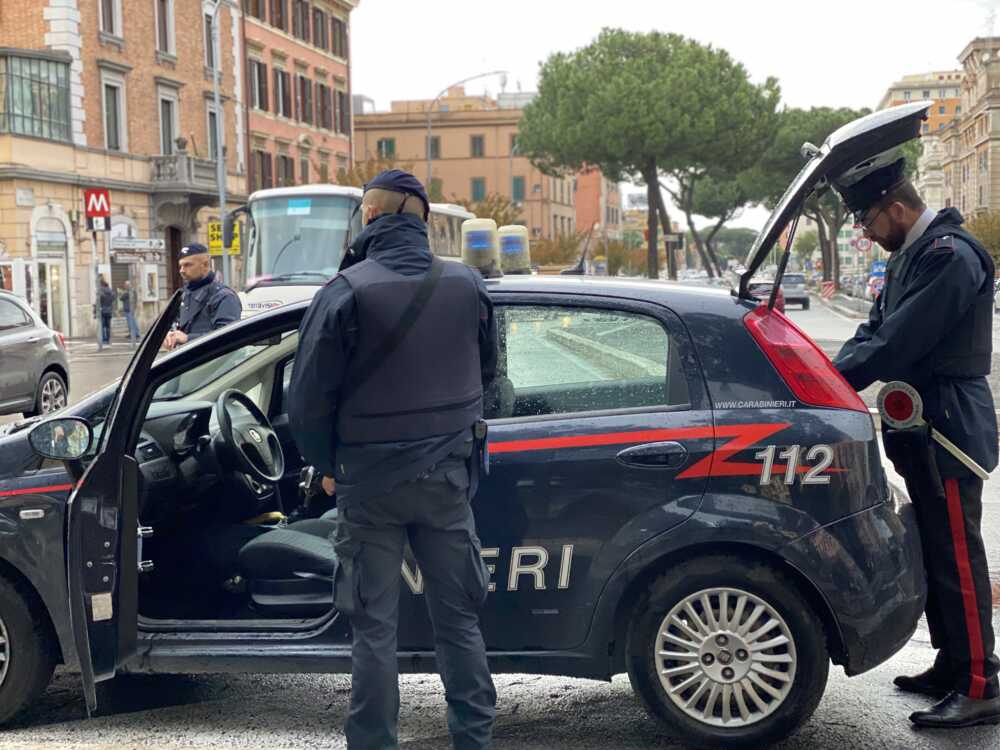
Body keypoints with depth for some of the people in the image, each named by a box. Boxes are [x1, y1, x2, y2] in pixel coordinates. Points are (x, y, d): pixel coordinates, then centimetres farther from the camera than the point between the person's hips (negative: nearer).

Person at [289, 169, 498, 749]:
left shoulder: (347, 292, -14)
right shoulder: (468, 286, -2)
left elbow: (310, 395, -9)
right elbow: (487, 371, 12)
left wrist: (327, 466, 5)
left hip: (370, 481, -3)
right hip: (447, 476, 3)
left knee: (374, 627, 8)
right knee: (458, 619, 13)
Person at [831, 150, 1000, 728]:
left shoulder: (951, 256, -19)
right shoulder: (911, 255, 13)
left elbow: (899, 342, -24)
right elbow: (876, 329, 12)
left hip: (949, 430, -10)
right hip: (924, 426, 10)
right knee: (936, 551, 16)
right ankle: (953, 666, 28)